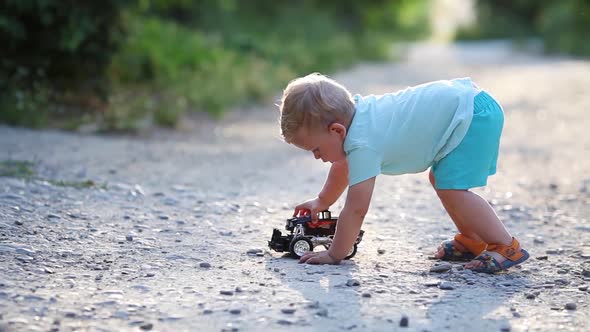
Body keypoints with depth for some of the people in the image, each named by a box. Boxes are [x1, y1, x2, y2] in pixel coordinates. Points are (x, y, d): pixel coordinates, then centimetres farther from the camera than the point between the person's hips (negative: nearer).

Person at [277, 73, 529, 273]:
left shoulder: (363, 145, -23)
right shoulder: (353, 112, 6)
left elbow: (356, 209, -20)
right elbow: (344, 165, 26)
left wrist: (334, 255, -10)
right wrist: (322, 201, 38)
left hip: (472, 114, -10)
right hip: (464, 99, 10)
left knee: (452, 189, -17)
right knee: (440, 180, 21)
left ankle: (506, 247, -9)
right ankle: (472, 240, 30)